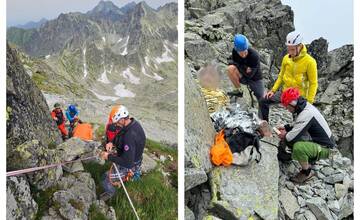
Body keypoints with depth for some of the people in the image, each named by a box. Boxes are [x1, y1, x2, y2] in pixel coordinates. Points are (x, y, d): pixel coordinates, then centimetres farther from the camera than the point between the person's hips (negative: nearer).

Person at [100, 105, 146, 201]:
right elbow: (119, 135, 9)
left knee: (105, 179, -3)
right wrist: (112, 142, -10)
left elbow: (127, 163, -36)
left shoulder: (130, 136, -39)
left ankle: (110, 192, 30)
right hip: (133, 157, 9)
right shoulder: (133, 123, -11)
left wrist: (109, 157, -27)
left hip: (130, 165, -9)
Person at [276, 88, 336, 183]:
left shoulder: (306, 114, -30)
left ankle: (306, 172, -7)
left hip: (324, 148, -9)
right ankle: (310, 159, 17)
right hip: (317, 140, 10)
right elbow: (298, 127, 16)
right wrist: (286, 127, 4)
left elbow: (292, 137, -29)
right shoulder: (305, 106, -1)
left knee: (298, 147, -34)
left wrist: (284, 136, -8)